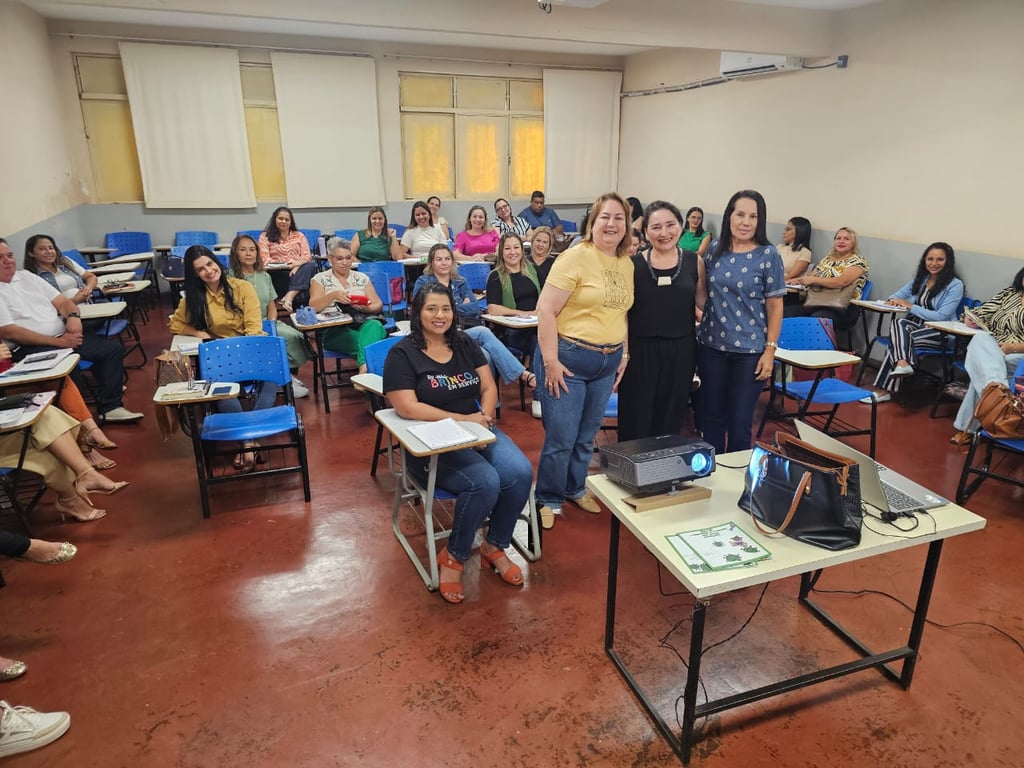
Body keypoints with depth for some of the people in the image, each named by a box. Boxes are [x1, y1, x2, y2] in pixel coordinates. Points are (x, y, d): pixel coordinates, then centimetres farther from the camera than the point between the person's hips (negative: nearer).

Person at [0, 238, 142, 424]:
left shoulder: (26, 276, 16)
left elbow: (62, 301, 16)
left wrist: (73, 316, -9)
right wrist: (57, 341, -18)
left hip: (63, 336, 8)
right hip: (29, 348, -7)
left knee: (112, 348, -5)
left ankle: (110, 407, -4)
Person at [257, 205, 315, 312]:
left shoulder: (299, 236, 24)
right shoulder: (265, 237, 16)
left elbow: (307, 256, 9)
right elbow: (265, 260, 1)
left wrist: (297, 265, -16)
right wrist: (285, 264, -16)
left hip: (297, 271, 3)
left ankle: (289, 296, -46)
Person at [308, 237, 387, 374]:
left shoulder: (361, 278, 18)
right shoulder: (320, 279, 11)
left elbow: (379, 306, 13)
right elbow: (313, 307, -4)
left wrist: (366, 308, -11)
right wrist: (333, 295, -22)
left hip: (364, 323, 3)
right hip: (335, 330, -2)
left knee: (374, 325, -37)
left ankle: (365, 366, -53)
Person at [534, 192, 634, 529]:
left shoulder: (628, 264, 8)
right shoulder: (575, 258, -13)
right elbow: (545, 310, -16)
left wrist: (623, 355, 13)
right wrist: (550, 361, -19)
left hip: (608, 362, 6)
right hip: (569, 358, -6)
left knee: (587, 435, 17)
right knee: (561, 437, 0)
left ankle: (575, 488, 37)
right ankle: (548, 500, 19)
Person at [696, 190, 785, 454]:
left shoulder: (768, 255, -5)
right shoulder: (715, 250, 3)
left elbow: (775, 306, -5)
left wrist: (770, 349, -9)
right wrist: (702, 317, 5)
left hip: (750, 350, -3)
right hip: (711, 346, 3)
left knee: (739, 422, 5)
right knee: (710, 416, 12)